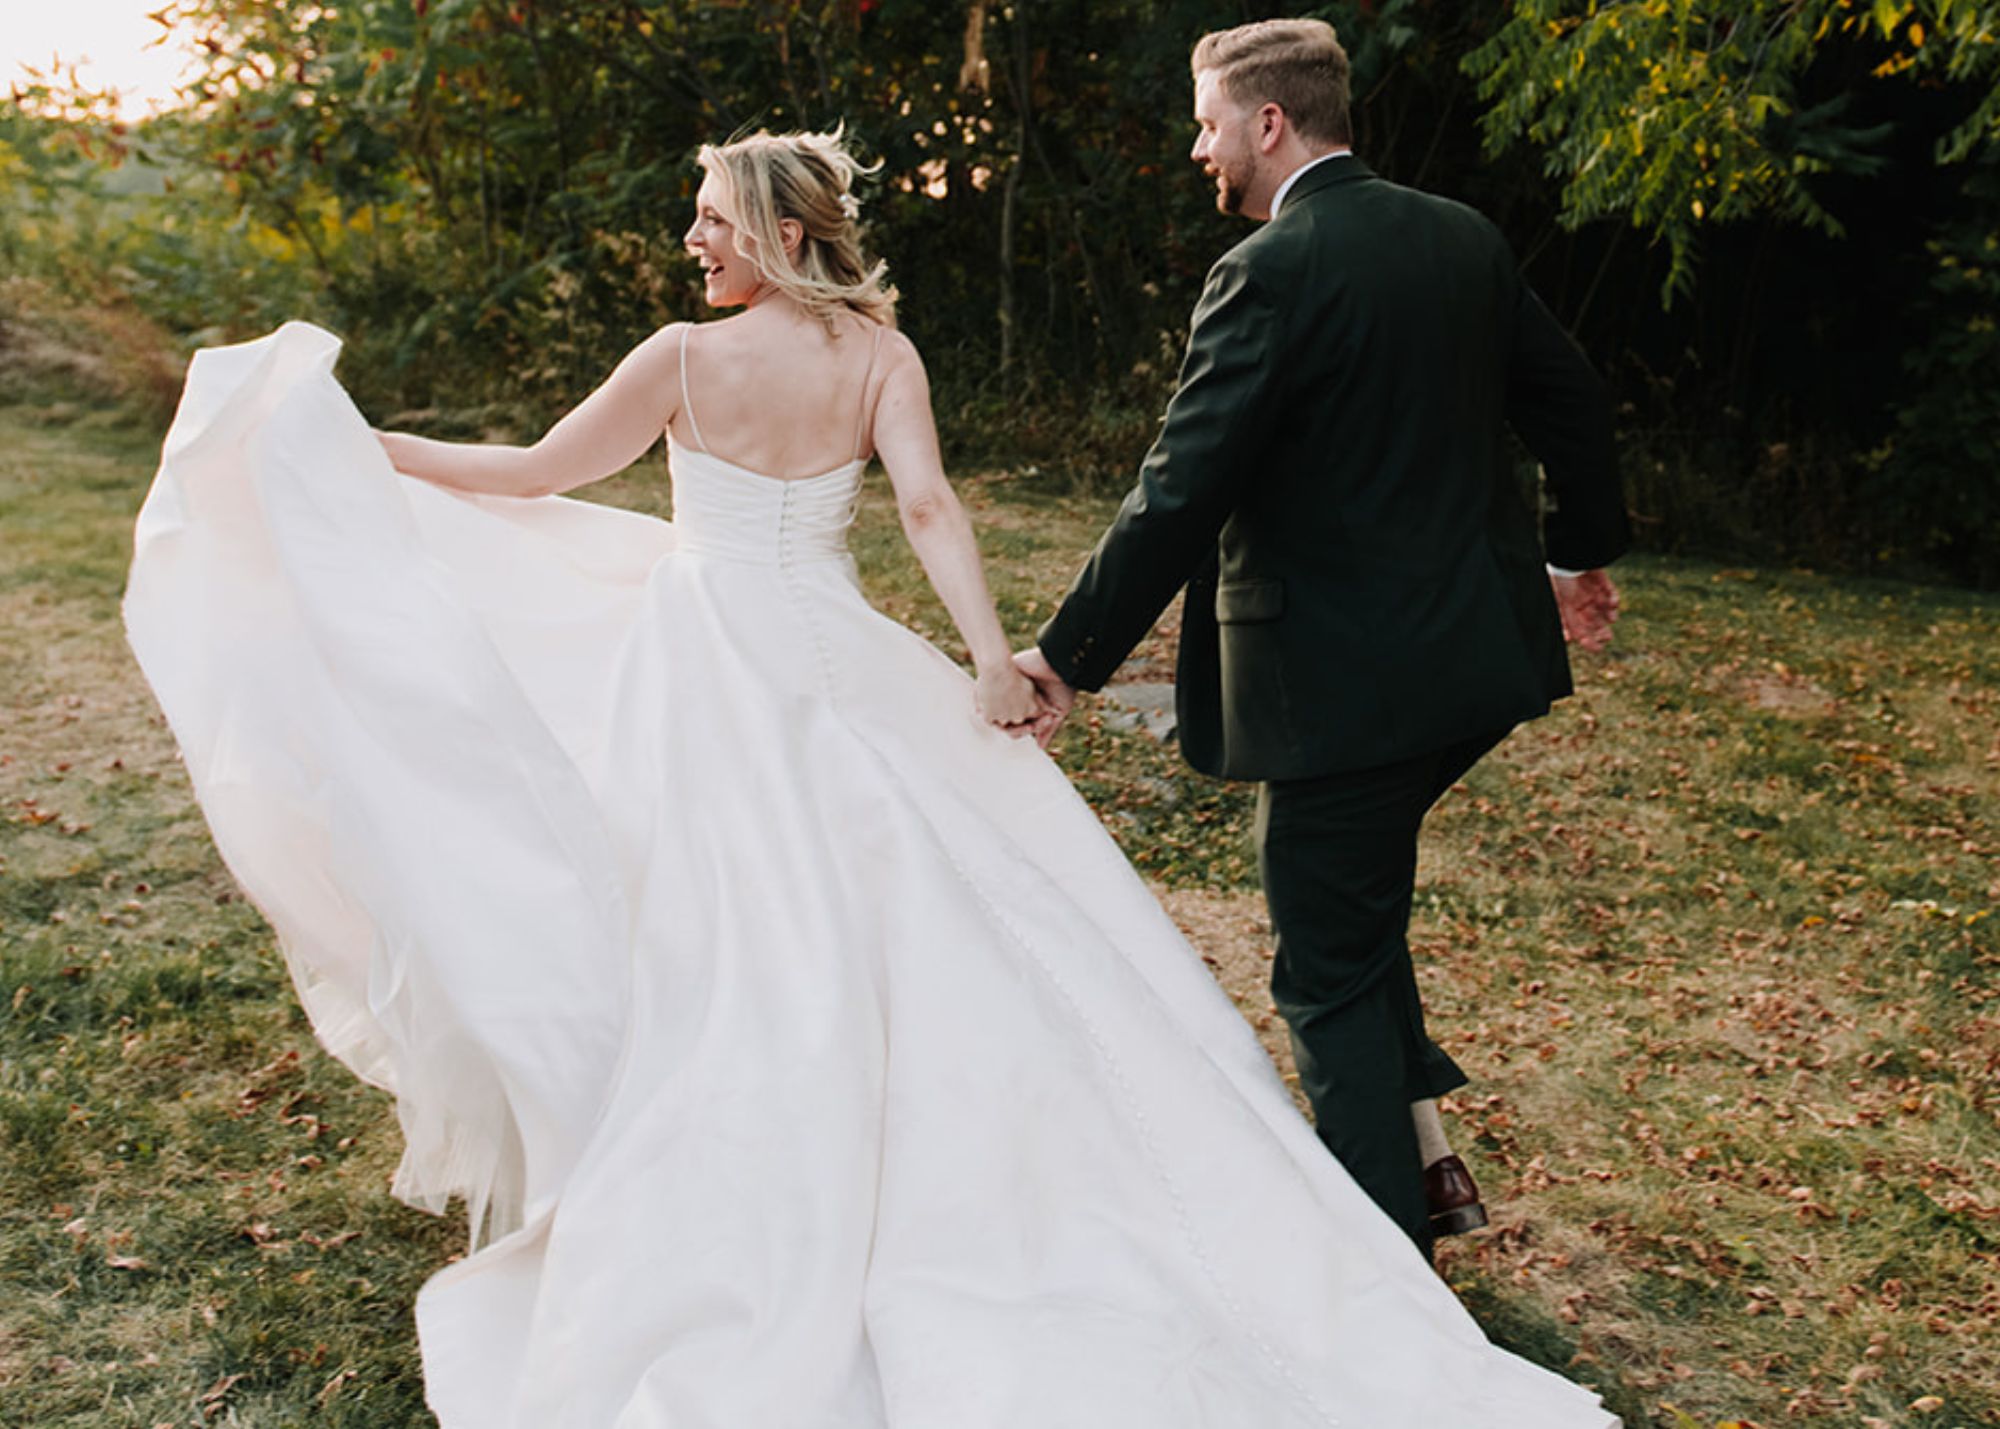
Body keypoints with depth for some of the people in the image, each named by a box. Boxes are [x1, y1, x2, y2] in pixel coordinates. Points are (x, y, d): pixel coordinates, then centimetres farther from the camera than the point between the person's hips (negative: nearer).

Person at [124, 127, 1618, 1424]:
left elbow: (533, 475, -1)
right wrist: (991, 656, -19)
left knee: (725, 957, 7)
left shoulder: (685, 358, -9)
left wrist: (366, 447, 11)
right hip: (834, 665, 3)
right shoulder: (880, 354, -2)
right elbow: (927, 503, -15)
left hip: (705, 671, -2)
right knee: (916, 932, 10)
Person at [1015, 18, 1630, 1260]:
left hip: (1343, 677, -8)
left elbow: (1179, 496, -20)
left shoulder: (1270, 273, -16)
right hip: (1477, 647, 8)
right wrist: (1586, 551, 30)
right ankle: (1424, 1147, 28)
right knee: (1356, 907, 26)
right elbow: (1573, 400, 15)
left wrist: (1068, 658, -13)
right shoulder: (1464, 238, 7)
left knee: (1332, 969, 6)